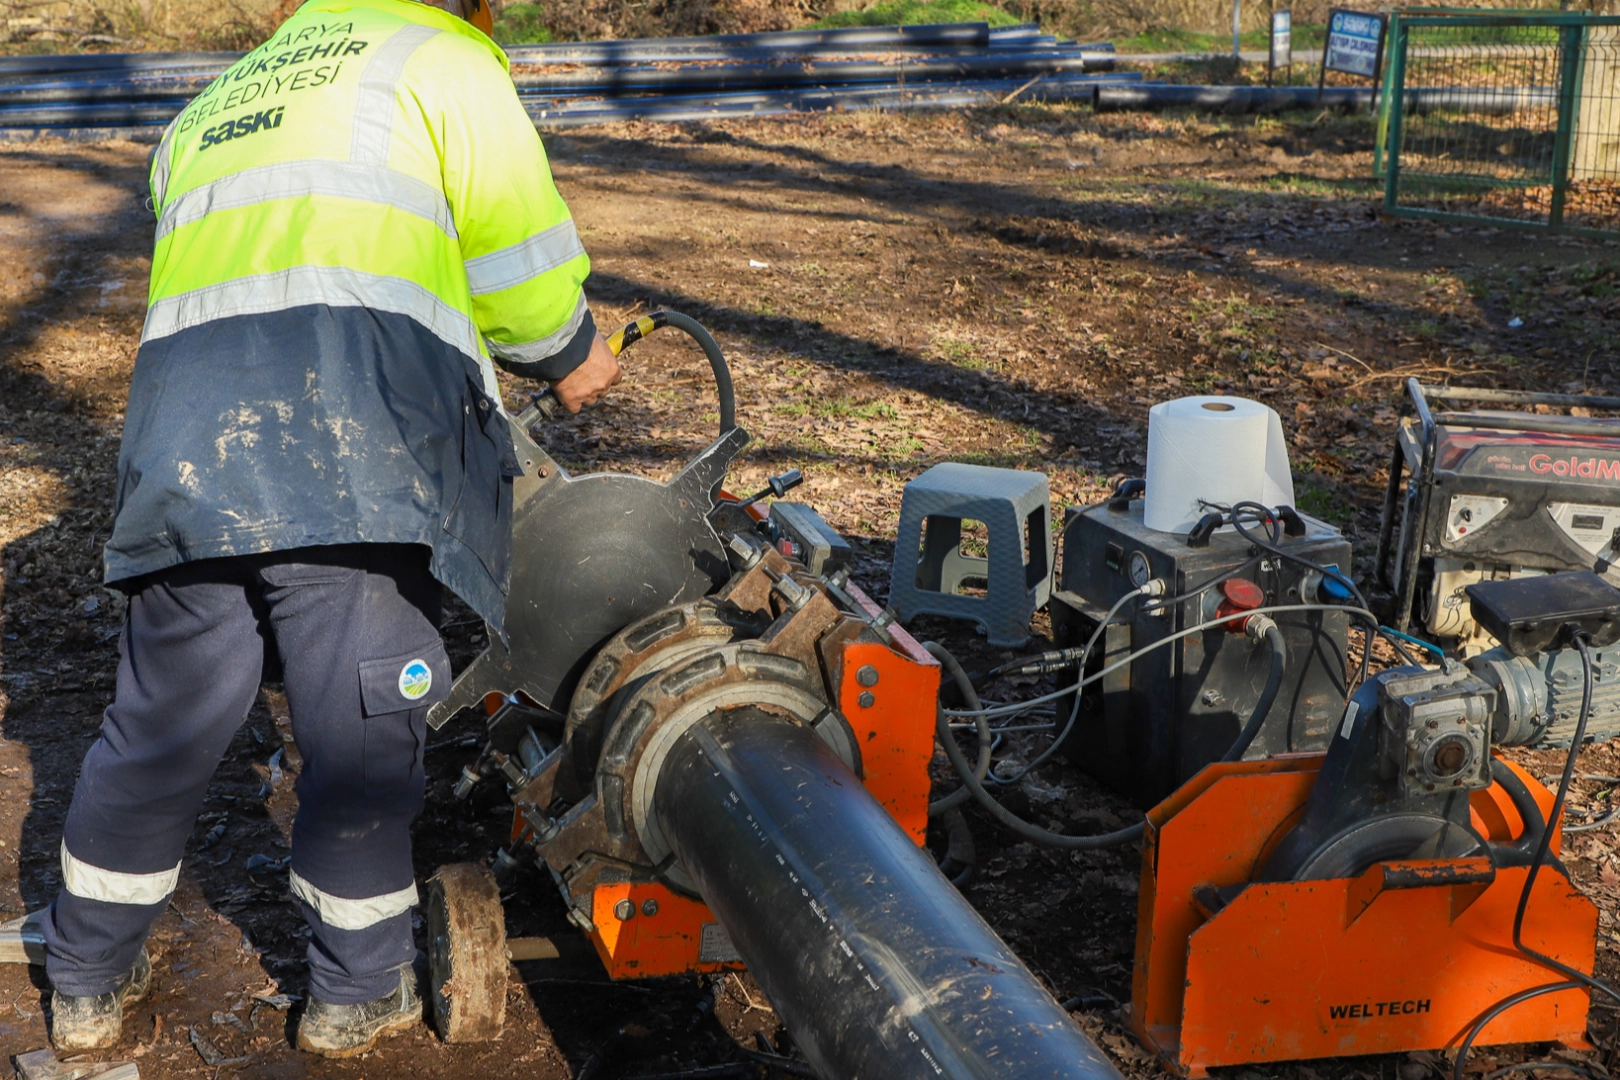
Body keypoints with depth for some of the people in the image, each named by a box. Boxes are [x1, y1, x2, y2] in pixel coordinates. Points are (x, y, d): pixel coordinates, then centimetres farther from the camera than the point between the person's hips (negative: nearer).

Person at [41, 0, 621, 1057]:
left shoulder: (209, 111, 34)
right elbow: (519, 244, 7)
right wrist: (571, 357, 25)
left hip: (185, 442, 6)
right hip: (354, 445, -6)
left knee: (164, 724, 15)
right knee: (366, 729, 5)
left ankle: (88, 983, 27)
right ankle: (358, 991, 18)